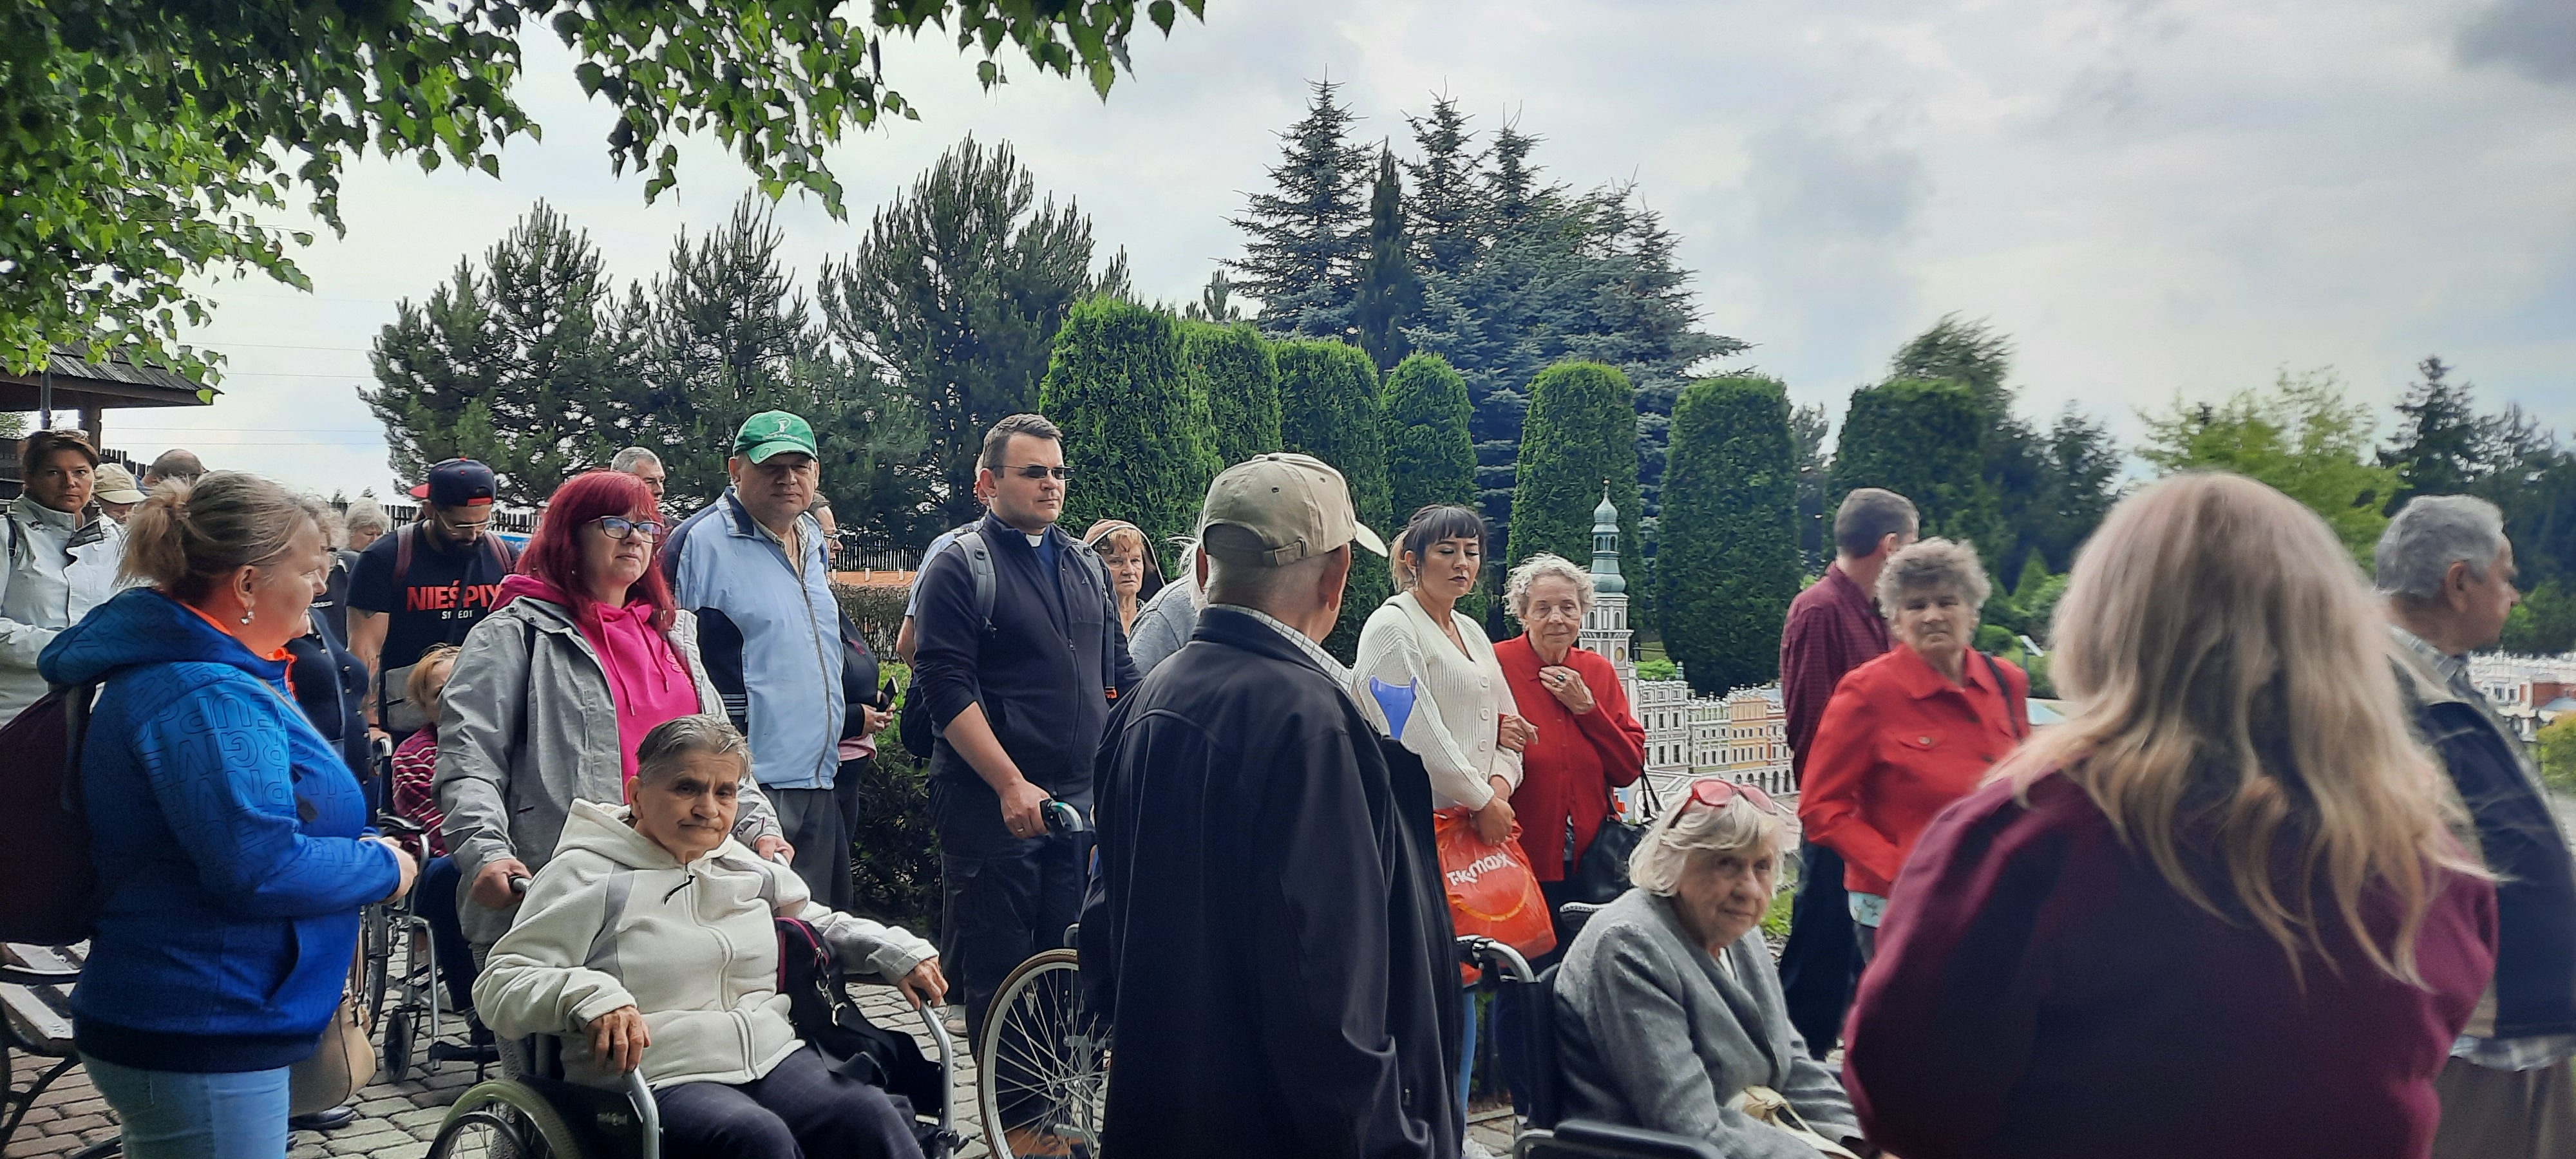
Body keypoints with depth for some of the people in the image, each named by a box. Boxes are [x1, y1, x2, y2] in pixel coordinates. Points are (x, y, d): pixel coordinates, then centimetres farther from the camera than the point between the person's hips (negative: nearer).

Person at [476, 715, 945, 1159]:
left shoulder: (745, 866, 21)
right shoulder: (586, 874, 1)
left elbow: (818, 922, 37)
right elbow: (498, 985, -6)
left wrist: (899, 953, 20)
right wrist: (588, 997, -26)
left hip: (775, 1060, 5)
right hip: (660, 1080, -5)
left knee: (870, 1114, -27)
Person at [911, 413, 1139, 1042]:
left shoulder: (1087, 566, 15)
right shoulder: (959, 568, -3)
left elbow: (1120, 677, 20)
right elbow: (947, 690, -12)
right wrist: (1012, 785, -19)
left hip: (1082, 801, 5)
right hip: (990, 803, -5)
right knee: (994, 974, 1)